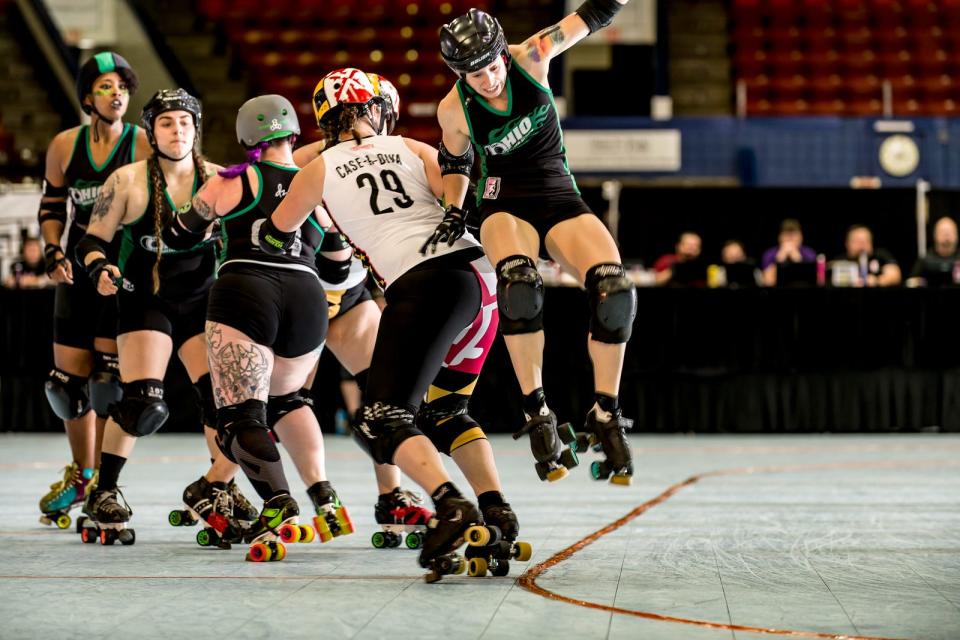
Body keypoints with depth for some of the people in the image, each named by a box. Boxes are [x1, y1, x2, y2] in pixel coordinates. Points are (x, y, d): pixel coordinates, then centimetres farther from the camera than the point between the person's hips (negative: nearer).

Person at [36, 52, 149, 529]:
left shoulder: (144, 146, -7)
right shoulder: (64, 146, 3)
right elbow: (51, 208, 14)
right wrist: (54, 254, -1)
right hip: (78, 274, 4)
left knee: (108, 376, -11)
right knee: (67, 379, 6)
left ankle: (102, 486, -2)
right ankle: (80, 474, 26)